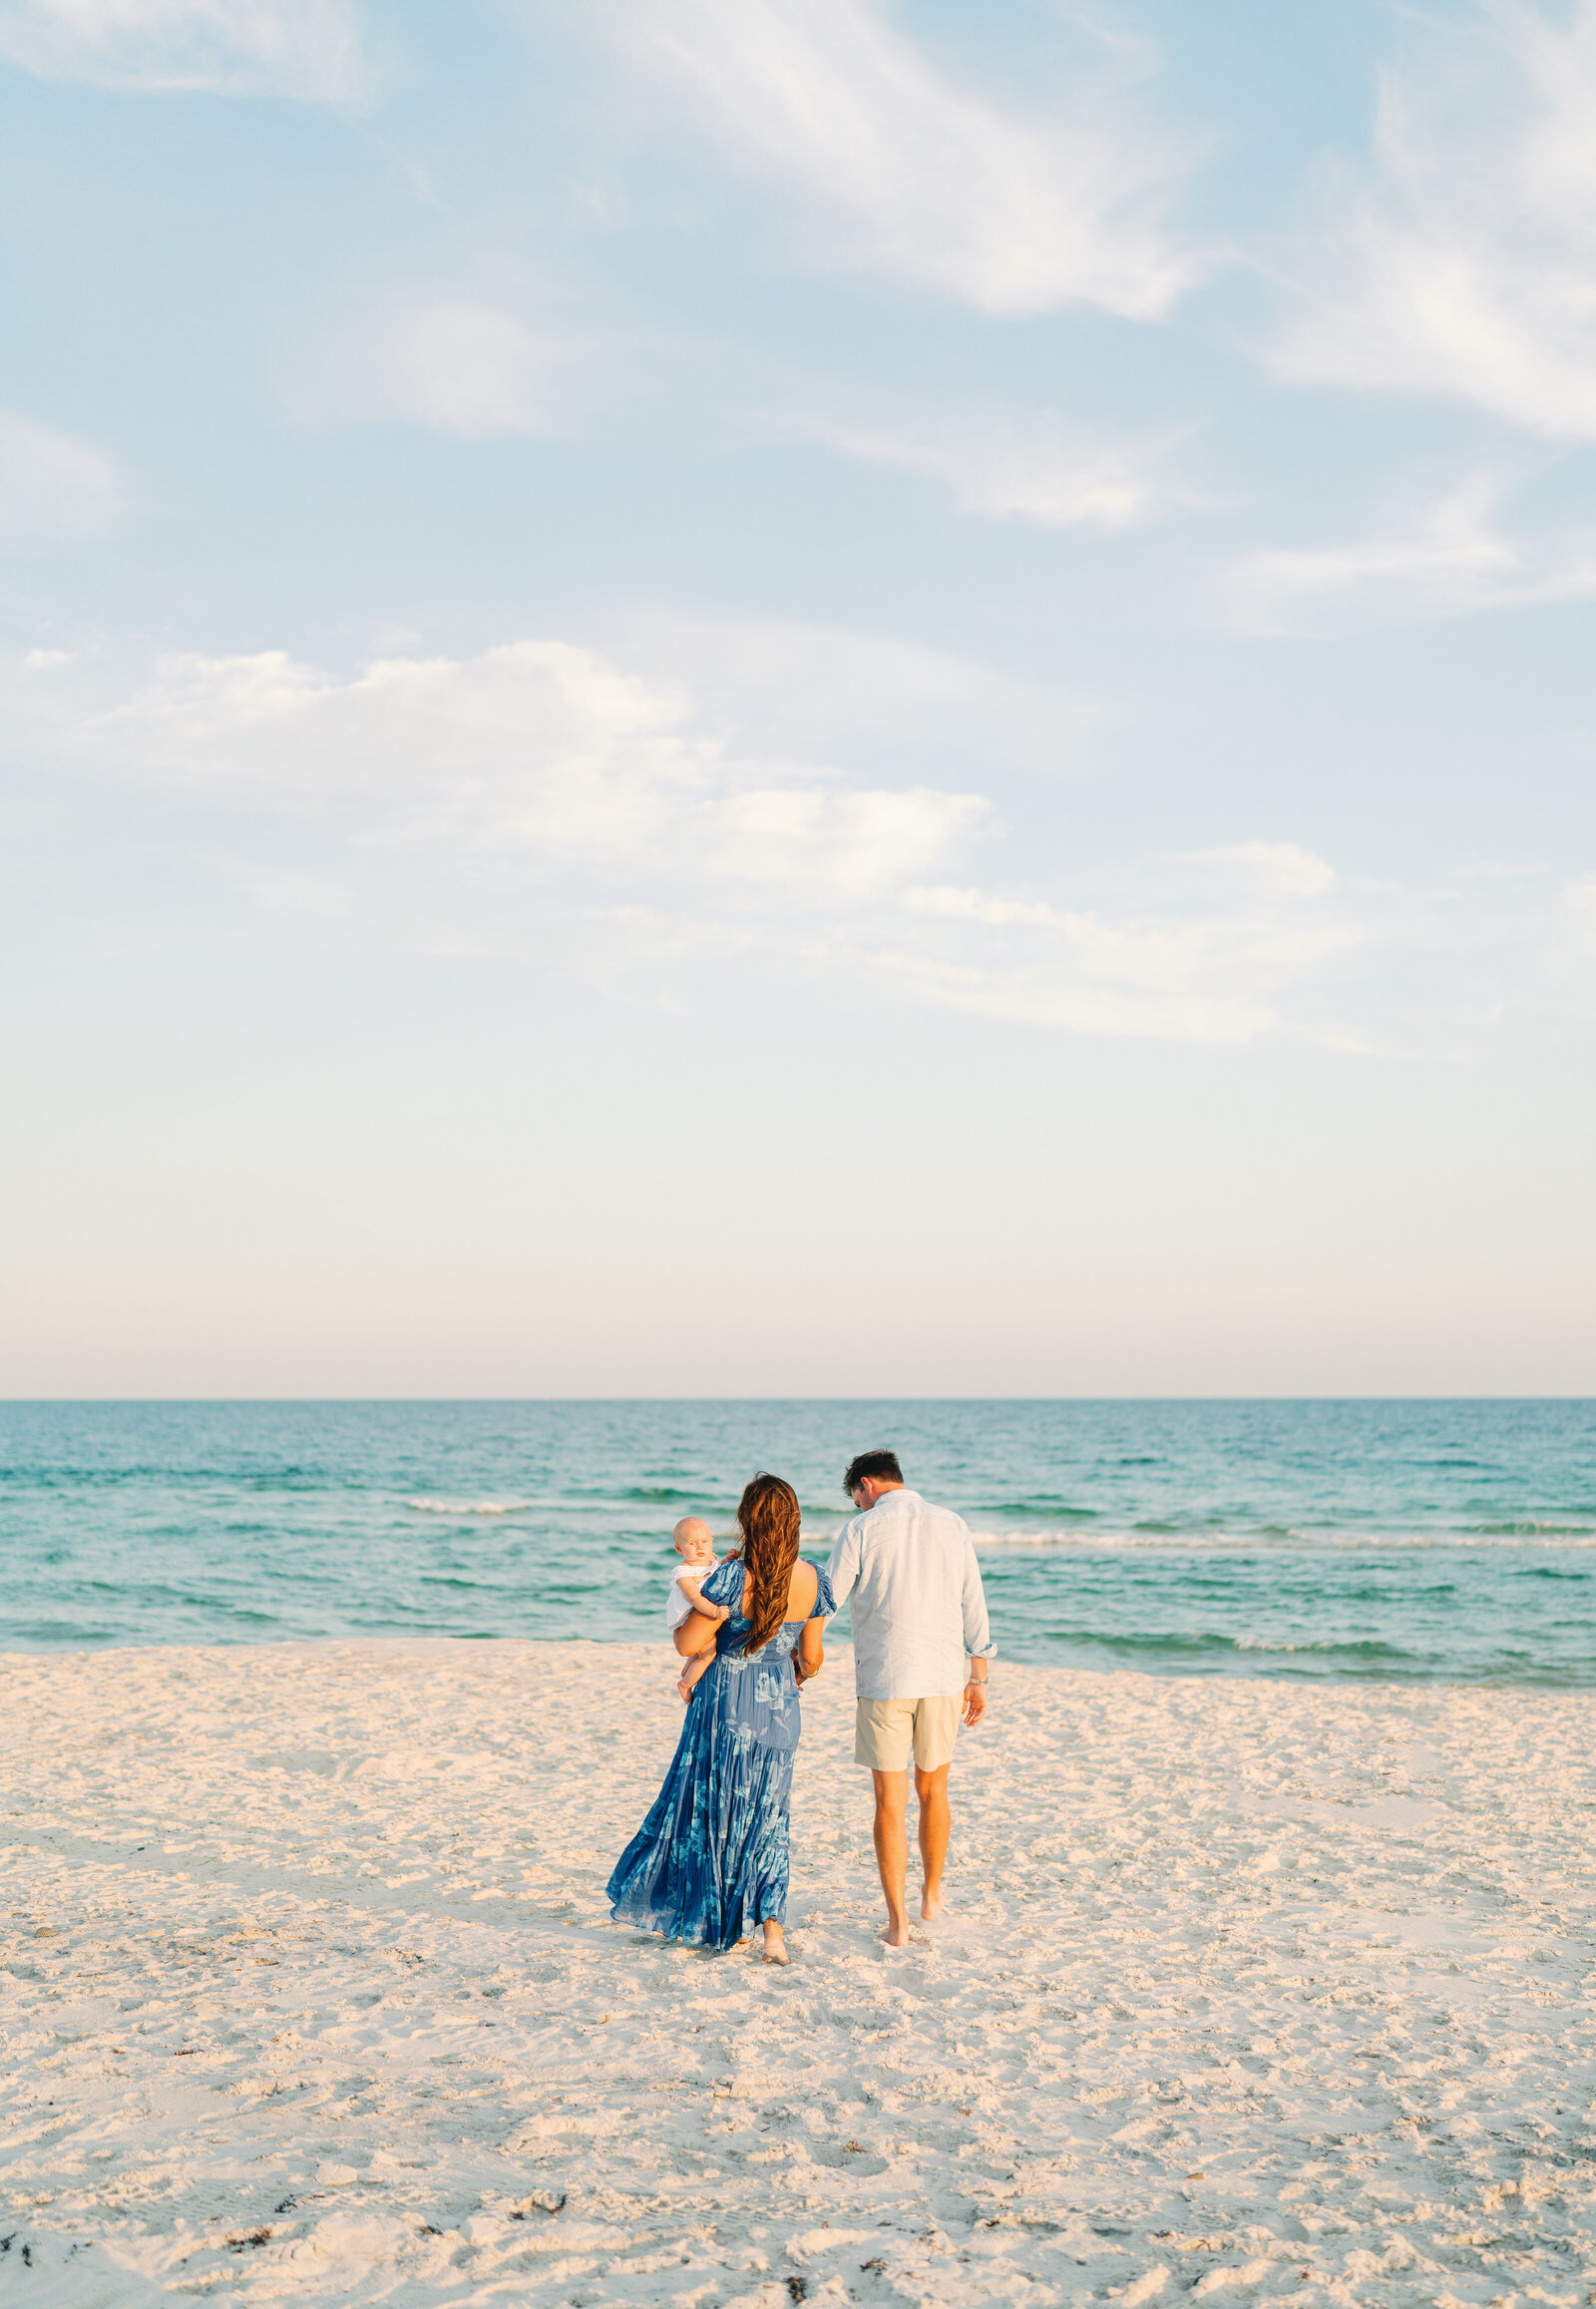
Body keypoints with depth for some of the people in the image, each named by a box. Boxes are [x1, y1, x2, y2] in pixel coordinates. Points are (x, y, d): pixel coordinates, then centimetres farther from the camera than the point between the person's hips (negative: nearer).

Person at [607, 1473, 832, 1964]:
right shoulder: (813, 1581, -6)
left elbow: (688, 1645, -16)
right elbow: (811, 1656, 5)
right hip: (780, 1705, 4)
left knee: (716, 1810, 14)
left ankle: (727, 1923, 23)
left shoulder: (734, 1577, -20)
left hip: (726, 1703, -4)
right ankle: (771, 1925, 2)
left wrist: (686, 1620, 6)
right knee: (766, 1817, 15)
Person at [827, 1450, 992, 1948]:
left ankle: (898, 1921, 4)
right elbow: (974, 1607, 6)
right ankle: (931, 1894, 36)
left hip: (883, 1680, -3)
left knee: (889, 1801, 3)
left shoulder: (860, 1530, -5)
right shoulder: (951, 1525, 6)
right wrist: (978, 1678, 11)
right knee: (932, 1789, 20)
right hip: (942, 1677, 3)